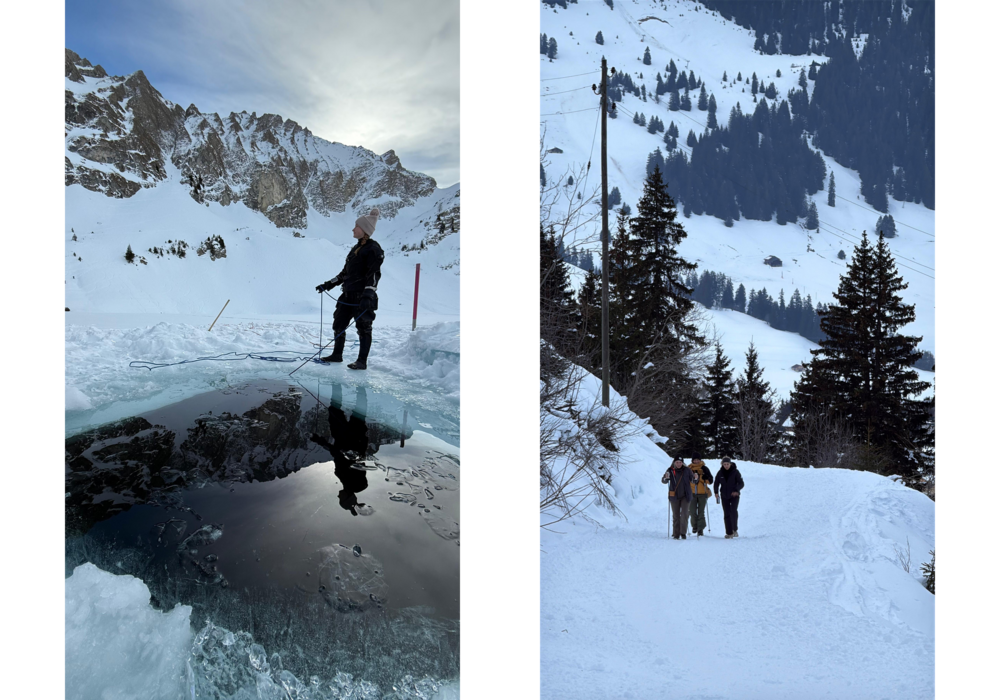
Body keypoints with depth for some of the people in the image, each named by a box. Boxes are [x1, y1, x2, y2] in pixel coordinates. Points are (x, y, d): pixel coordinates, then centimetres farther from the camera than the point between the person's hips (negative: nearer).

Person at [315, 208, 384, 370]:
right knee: (338, 324, 12)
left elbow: (374, 275, -19)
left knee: (363, 328, -2)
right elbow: (345, 273, 23)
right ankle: (337, 354, 26)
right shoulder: (356, 248, 17)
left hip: (362, 297, -9)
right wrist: (328, 285, 22)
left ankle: (362, 361, 4)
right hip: (348, 295, 9)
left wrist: (368, 295, -29)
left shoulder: (373, 249, -10)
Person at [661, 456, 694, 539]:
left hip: (685, 496, 0)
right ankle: (676, 534, 12)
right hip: (674, 496, 0)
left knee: (684, 514, -11)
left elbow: (692, 480, 6)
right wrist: (666, 477, -29)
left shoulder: (687, 470, 0)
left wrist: (695, 478, -17)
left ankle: (683, 533, -4)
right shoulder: (670, 471, -2)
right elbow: (664, 481, -7)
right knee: (676, 515, 5)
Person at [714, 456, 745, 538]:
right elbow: (716, 483, 10)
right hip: (724, 496, 3)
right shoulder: (720, 473, 1)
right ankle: (729, 533, 6)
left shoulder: (735, 472, -7)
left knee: (733, 511, -19)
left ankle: (734, 530, -3)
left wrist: (736, 490, -26)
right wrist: (716, 492, -7)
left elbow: (741, 483, -8)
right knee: (726, 514, 1)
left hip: (734, 495, -3)